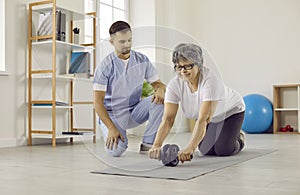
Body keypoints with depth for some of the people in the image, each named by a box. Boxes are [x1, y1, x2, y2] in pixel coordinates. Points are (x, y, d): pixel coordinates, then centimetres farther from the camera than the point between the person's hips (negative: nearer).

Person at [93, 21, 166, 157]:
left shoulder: (142, 60, -2)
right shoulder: (105, 66, -14)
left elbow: (157, 83, 3)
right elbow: (98, 102, -15)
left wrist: (160, 90, -24)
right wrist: (111, 128, -25)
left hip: (135, 111, 4)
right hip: (112, 113, -3)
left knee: (160, 100, -22)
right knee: (116, 150, -27)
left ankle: (148, 144, -12)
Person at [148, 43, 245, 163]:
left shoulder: (210, 80, -41)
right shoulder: (174, 84, -27)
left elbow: (203, 120, -49)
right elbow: (168, 119, -33)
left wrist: (190, 148, -60)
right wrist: (157, 145, -48)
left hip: (231, 111, -4)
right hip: (210, 117, 4)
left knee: (223, 150, -15)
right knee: (206, 151, -7)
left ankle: (239, 138, 20)